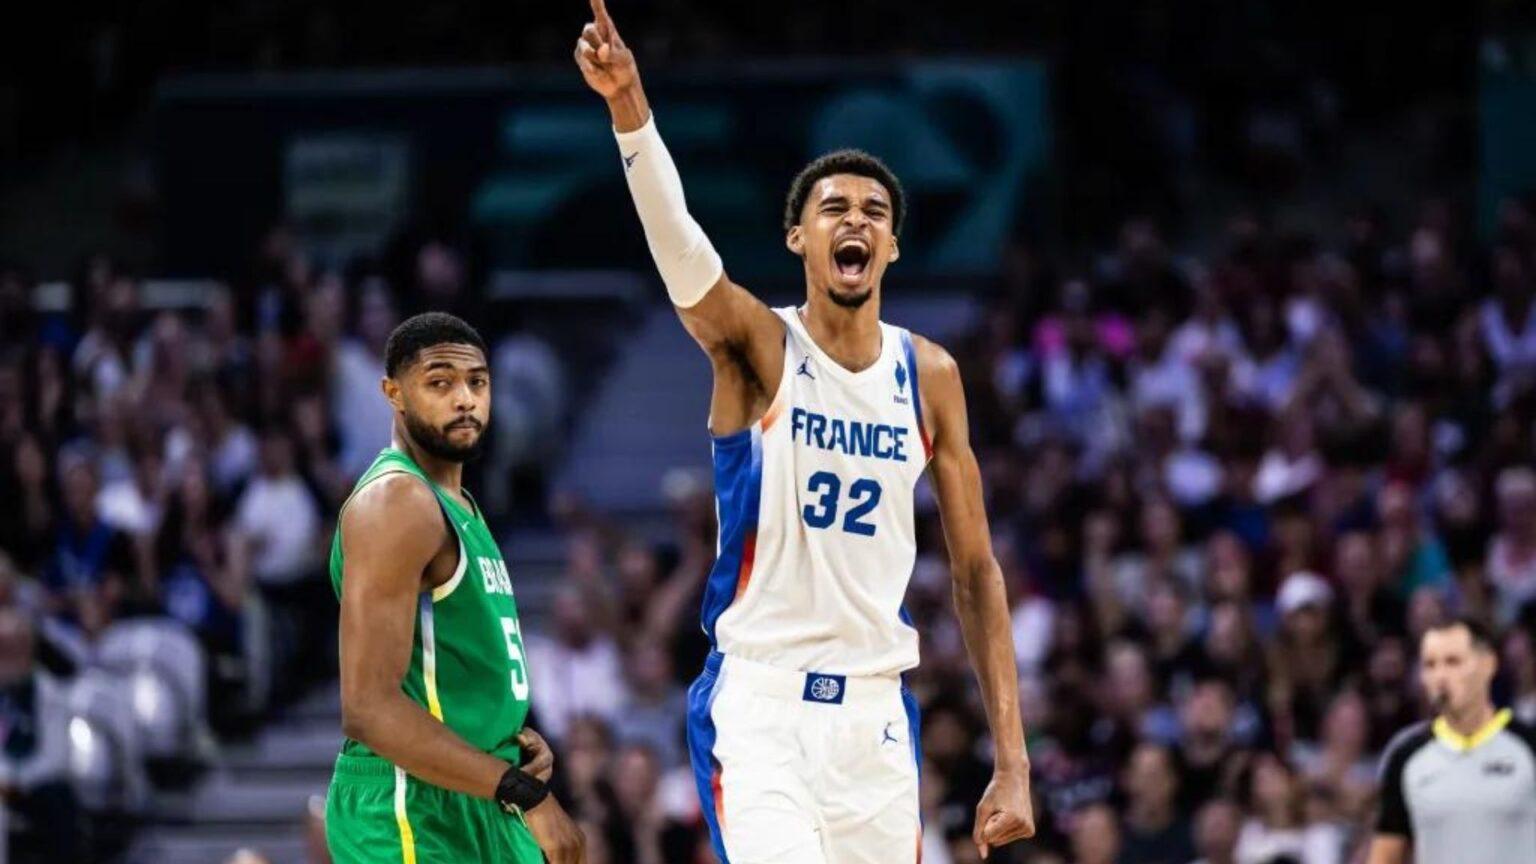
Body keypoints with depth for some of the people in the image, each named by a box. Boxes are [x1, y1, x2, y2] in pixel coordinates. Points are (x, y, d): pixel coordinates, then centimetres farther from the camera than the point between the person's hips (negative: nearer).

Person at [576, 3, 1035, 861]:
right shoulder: (757, 345, -4)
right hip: (758, 700, -4)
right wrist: (631, 111, -45)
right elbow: (679, 246, -25)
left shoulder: (930, 375, 6)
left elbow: (976, 571, 8)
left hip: (875, 708, 4)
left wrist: (1013, 764, 2)